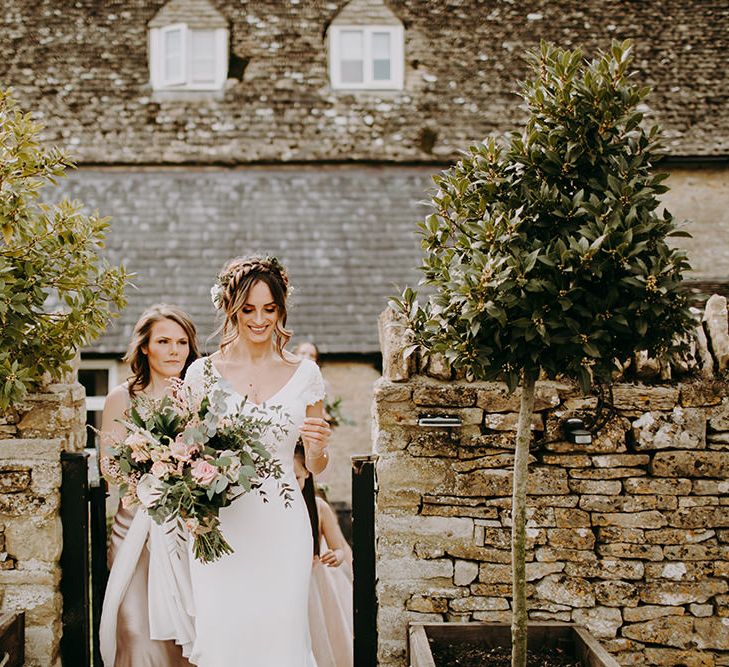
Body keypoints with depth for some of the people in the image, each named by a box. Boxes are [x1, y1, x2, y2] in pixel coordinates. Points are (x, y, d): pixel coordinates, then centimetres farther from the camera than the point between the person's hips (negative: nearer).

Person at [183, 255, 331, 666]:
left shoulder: (304, 374, 5)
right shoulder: (203, 372, 4)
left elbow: (315, 467, 11)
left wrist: (318, 446, -10)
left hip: (281, 525, 0)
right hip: (220, 524, 0)